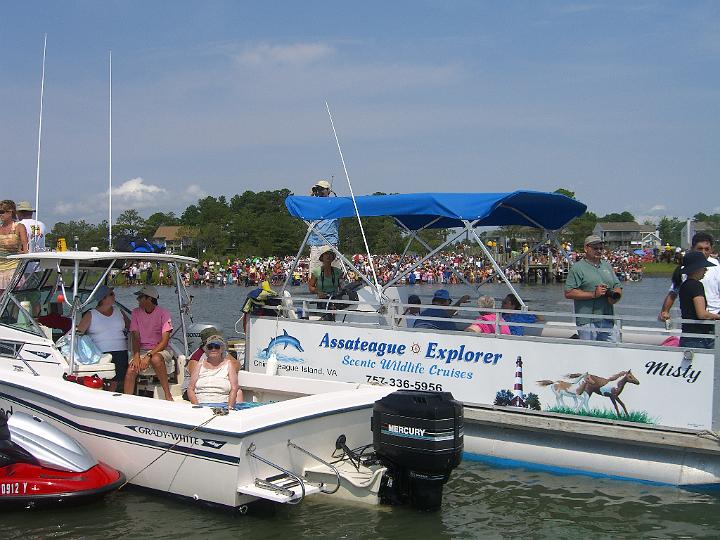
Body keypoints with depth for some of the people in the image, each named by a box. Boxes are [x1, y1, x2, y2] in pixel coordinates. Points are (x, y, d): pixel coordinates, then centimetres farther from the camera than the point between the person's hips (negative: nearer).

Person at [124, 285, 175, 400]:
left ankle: (168, 395, -30)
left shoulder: (163, 313, -9)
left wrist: (148, 356, -27)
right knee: (130, 370, -25)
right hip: (142, 350, 4)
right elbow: (135, 337, 0)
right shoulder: (136, 313, 4)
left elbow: (164, 341, -16)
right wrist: (136, 356, -18)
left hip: (161, 349, -4)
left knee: (156, 359, -38)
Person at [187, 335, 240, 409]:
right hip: (201, 405, 1)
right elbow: (190, 389, 11)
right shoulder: (200, 364, 16)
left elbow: (234, 389, 4)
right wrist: (196, 406, -6)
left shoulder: (228, 364, 13)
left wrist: (229, 407, -12)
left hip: (223, 405, -1)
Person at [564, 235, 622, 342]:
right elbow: (568, 293, -10)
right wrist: (593, 294, -15)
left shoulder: (607, 266, 20)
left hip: (607, 321, 6)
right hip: (587, 322, -6)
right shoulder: (577, 268, -1)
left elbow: (618, 286, 23)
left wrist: (615, 296, -2)